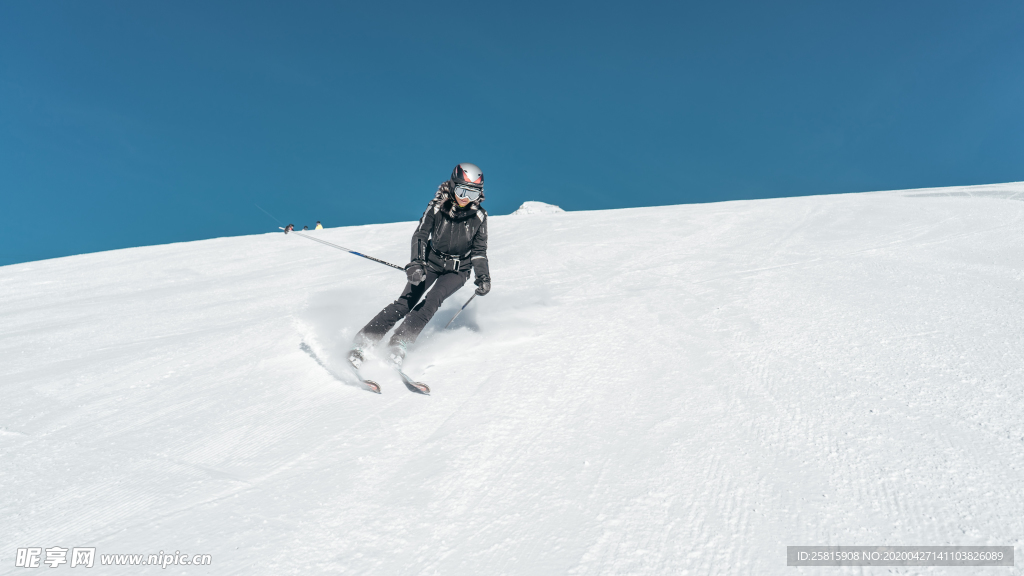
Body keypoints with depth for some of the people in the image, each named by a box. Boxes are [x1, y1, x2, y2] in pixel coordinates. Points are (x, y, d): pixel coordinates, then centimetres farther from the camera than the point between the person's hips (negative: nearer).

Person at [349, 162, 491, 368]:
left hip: (458, 270, 0)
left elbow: (479, 251, 0)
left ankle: (399, 344, -24)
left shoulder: (479, 216, -9)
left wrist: (483, 277, -11)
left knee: (433, 300, -25)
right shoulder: (436, 207, -13)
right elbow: (420, 235, -15)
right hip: (431, 263, 0)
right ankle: (363, 342, -7)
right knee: (405, 302, -12)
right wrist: (416, 263, -30)